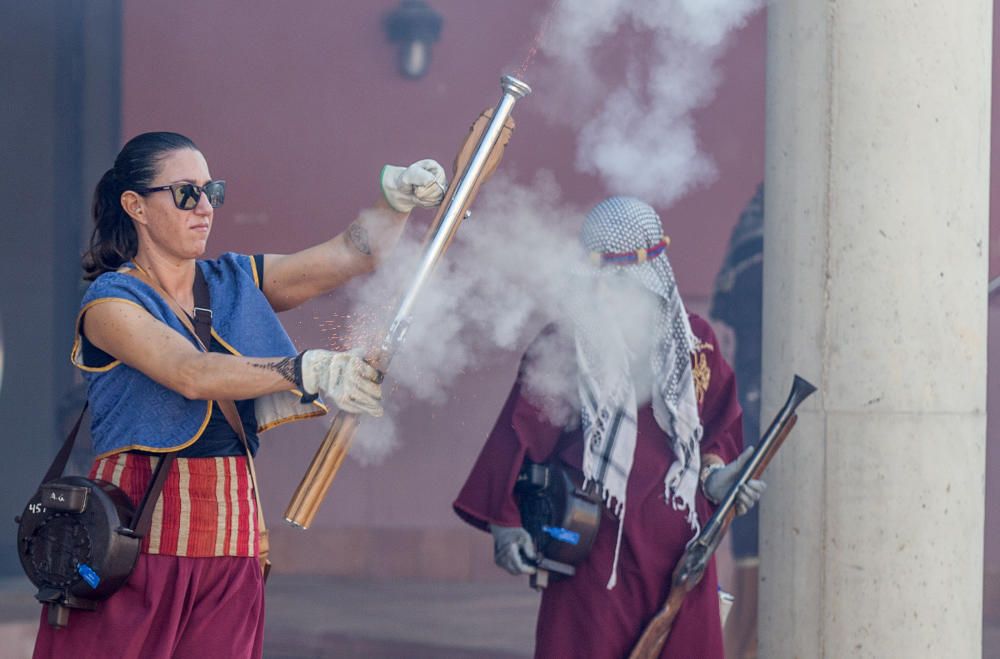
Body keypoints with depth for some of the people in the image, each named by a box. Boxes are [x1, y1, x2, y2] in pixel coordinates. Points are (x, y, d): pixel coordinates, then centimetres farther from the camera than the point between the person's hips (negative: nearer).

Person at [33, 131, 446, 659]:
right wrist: (310, 370, -31)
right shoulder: (109, 302, -5)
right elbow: (192, 375, -21)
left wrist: (398, 196, -11)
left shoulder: (236, 283, 14)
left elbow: (350, 254, 8)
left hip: (228, 544, 5)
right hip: (137, 531, -5)